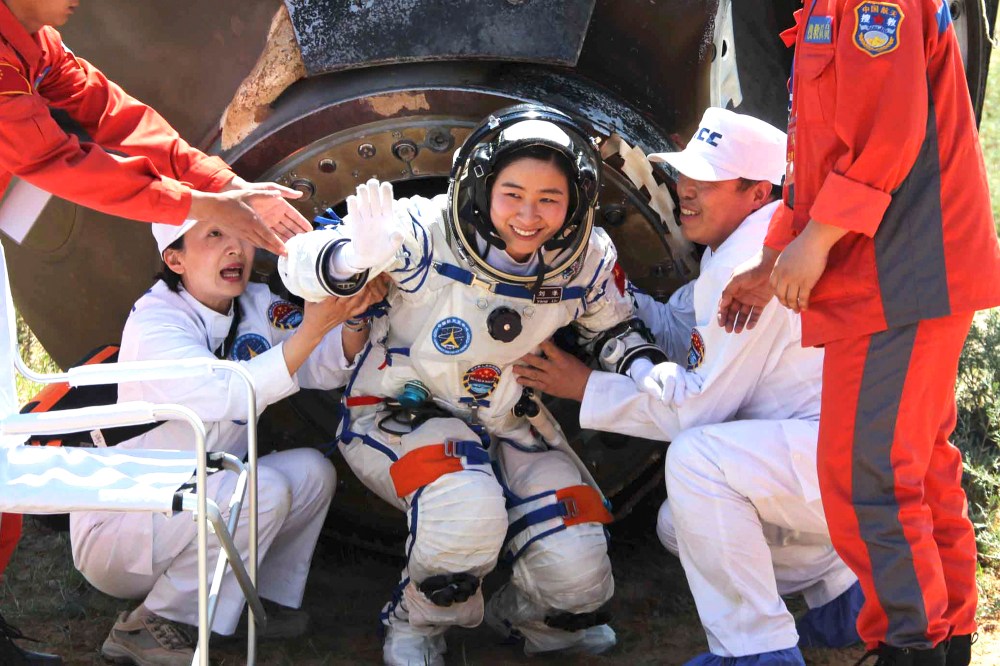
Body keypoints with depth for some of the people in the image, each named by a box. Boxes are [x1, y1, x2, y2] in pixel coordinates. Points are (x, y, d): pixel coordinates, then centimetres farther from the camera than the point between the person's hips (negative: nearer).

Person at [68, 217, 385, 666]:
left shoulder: (256, 305, 0)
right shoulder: (154, 322, -23)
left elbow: (328, 368, -7)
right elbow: (228, 395, -38)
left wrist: (354, 316, -28)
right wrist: (312, 325, -43)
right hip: (117, 524, -8)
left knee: (311, 471, -5)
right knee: (263, 491, -26)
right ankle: (144, 627, -15)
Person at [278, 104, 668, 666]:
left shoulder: (588, 261, -11)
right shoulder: (427, 232, -25)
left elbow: (613, 328, 11)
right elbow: (298, 264, -27)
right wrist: (355, 259, -50)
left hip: (507, 419, 4)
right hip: (401, 410, -4)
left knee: (578, 576, -10)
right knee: (469, 511, -36)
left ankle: (530, 619, 29)